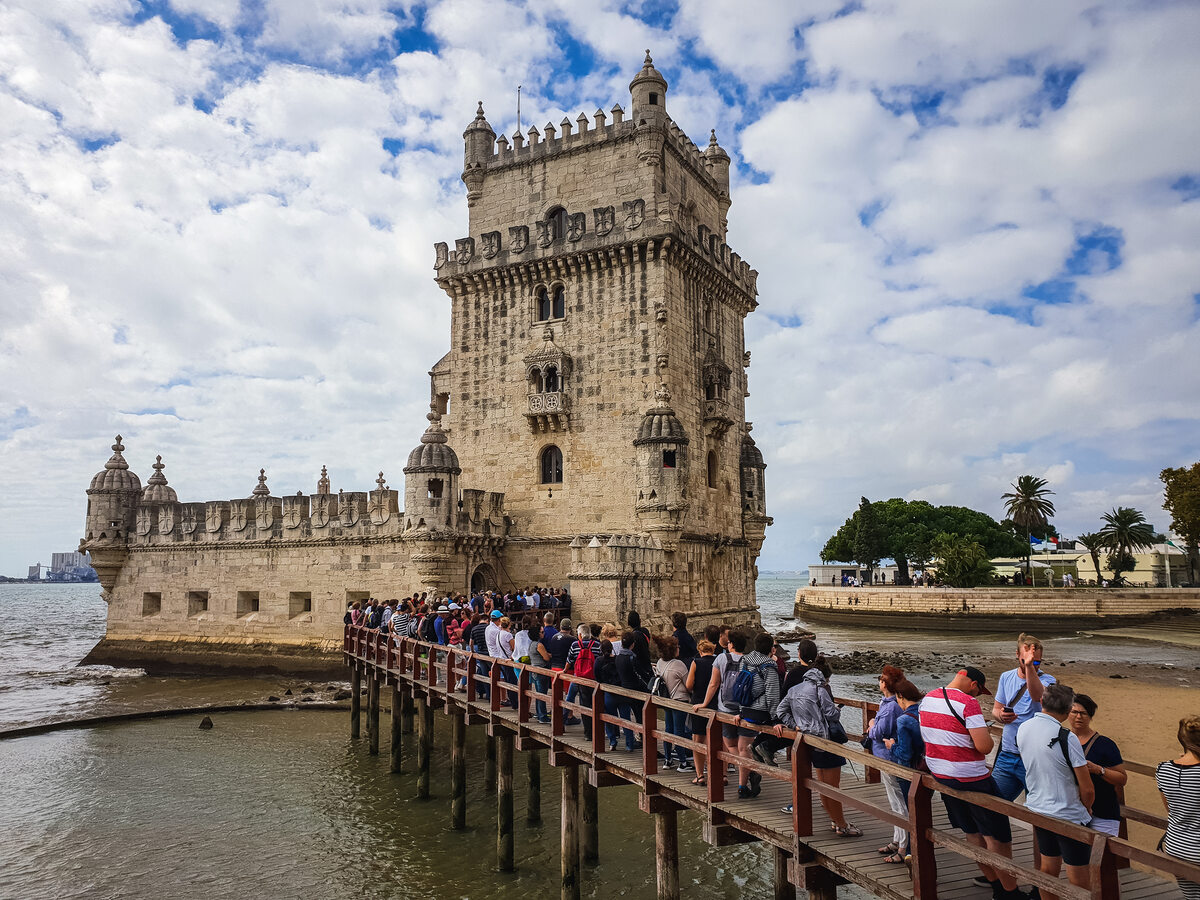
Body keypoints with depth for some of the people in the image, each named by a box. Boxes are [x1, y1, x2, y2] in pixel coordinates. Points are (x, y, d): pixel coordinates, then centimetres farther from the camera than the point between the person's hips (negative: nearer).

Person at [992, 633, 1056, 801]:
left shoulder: (1046, 680, -8)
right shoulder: (1006, 677, 9)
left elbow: (1038, 695, -31)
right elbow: (995, 709, 14)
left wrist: (1030, 666, -46)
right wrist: (1001, 716, -10)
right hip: (1007, 755, 5)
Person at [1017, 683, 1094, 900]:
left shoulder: (1022, 729, -4)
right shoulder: (1066, 738, -24)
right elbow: (1087, 789, -17)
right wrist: (1086, 808, 3)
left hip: (1036, 807, 6)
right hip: (1068, 815, -6)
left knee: (1048, 867, 20)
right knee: (1079, 880, 6)